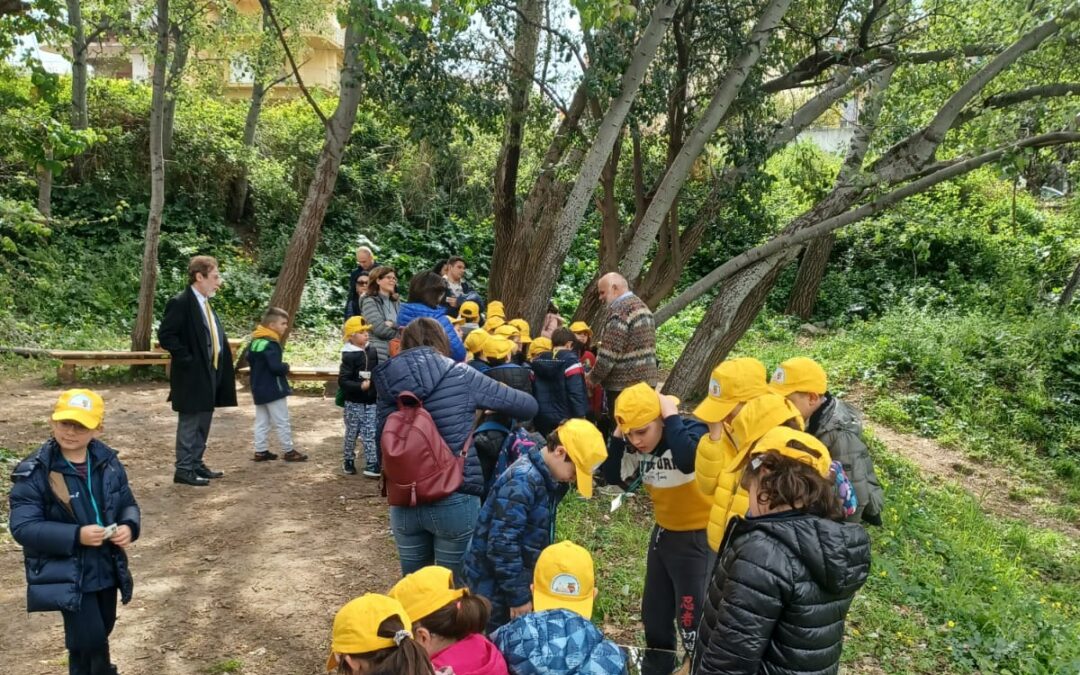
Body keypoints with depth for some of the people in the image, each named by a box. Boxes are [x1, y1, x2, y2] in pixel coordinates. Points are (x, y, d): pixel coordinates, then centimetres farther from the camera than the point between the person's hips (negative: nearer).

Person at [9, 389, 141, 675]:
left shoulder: (108, 462, -1)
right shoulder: (34, 472, -15)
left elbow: (128, 504, 8)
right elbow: (23, 527, -18)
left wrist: (129, 526, -15)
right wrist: (76, 536, -28)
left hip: (106, 569, 5)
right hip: (66, 575, -5)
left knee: (97, 638, 20)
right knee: (90, 640, -8)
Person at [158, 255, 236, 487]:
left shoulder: (205, 303, 13)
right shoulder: (180, 303, -14)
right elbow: (165, 335, -19)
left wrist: (218, 368, 10)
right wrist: (188, 359, -18)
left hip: (209, 374, 9)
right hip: (192, 375, -9)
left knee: (203, 423, 16)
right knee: (189, 424, -1)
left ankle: (196, 464, 26)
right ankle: (184, 469, 7)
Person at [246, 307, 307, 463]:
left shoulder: (255, 341, 8)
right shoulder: (271, 344, -21)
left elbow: (250, 360, 19)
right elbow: (276, 367, -28)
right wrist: (286, 367, -9)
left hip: (258, 388, 9)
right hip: (273, 389, -9)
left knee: (261, 421, 13)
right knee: (282, 422, 1)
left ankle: (261, 451, 17)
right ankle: (289, 451, 8)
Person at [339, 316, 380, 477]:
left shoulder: (372, 351, 1)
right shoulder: (349, 356, -14)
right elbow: (342, 381, -18)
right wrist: (360, 386, -27)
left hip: (371, 402, 4)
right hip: (354, 402, -4)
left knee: (370, 434, 2)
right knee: (352, 434, 12)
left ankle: (371, 465, 6)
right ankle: (348, 462, 29)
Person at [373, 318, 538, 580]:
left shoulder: (387, 384, 0)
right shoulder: (460, 376, -8)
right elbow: (528, 405, -1)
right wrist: (492, 410, 20)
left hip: (404, 502, 4)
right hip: (454, 502, -3)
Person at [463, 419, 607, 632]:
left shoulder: (546, 479, 4)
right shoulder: (522, 481, -25)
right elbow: (502, 545, -27)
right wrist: (518, 596, -21)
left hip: (518, 580, 9)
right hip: (496, 586, -9)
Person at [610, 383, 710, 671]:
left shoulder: (693, 431, -24)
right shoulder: (636, 444, -5)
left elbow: (688, 462, -45)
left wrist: (672, 416, -35)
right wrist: (617, 437, -17)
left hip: (698, 537, -7)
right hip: (663, 532, 7)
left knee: (691, 616, -3)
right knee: (654, 612, 21)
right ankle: (658, 664, 43)